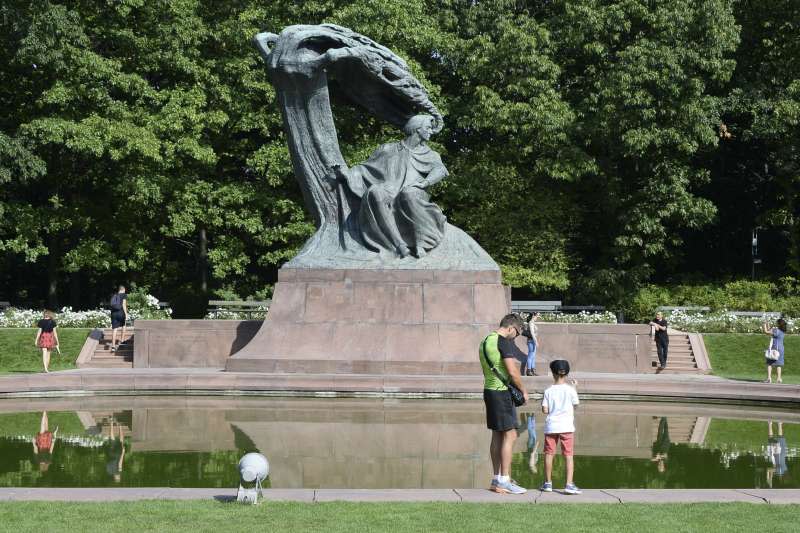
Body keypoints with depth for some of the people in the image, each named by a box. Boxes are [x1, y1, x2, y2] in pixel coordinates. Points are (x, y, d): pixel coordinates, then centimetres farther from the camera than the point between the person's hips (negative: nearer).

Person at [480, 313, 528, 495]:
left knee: (497, 435, 11)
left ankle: (496, 479, 14)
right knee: (510, 435, -6)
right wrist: (523, 391, -4)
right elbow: (513, 372, -17)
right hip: (502, 392, -9)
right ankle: (504, 480, -8)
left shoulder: (485, 341, 16)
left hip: (489, 390, 9)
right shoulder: (504, 342, -13)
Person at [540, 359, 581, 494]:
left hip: (551, 426, 1)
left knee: (549, 454, 11)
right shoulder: (570, 390, -4)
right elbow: (576, 404, 11)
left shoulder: (548, 391, -2)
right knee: (569, 455, 0)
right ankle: (569, 484, -9)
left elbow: (545, 410, -4)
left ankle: (548, 483, 19)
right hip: (566, 426, -1)